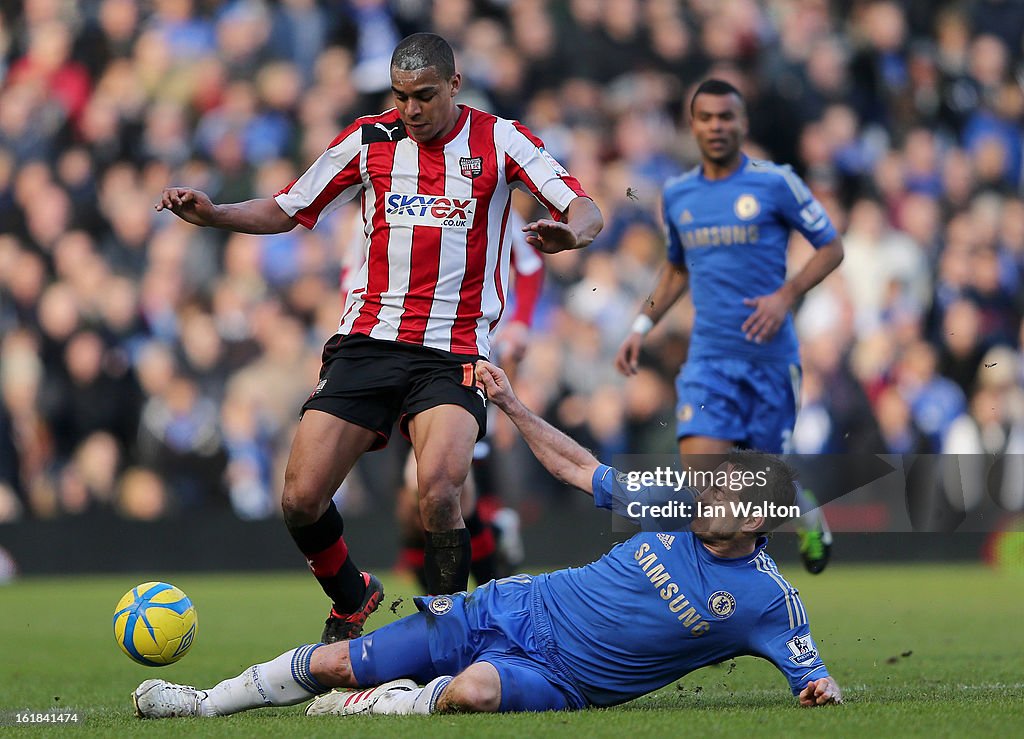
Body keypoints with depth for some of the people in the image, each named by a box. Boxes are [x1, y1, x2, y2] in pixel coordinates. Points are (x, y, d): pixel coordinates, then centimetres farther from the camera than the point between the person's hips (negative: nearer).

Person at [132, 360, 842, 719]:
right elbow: (578, 467, 15)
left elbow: (812, 674, -8)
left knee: (473, 691, -41)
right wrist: (513, 404, 14)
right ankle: (203, 702, 20)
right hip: (515, 609, 5)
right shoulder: (671, 505, 3)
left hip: (557, 678, -5)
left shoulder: (769, 602, -10)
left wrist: (823, 687, -32)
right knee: (334, 663, 1)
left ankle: (387, 705, -12)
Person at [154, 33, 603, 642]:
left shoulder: (501, 140, 0)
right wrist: (212, 214, -3)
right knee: (301, 499, -6)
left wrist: (571, 232, -32)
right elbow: (285, 212, 15)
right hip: (369, 338, 3)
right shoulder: (370, 140, 7)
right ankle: (352, 601, 24)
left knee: (438, 489, -27)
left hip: (454, 352, -3)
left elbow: (586, 211, -8)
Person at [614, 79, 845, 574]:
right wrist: (641, 328, 15)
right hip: (708, 355, 3)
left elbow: (831, 247, 2)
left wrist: (785, 296, -13)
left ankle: (808, 515, 40)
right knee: (699, 459, -17)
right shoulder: (676, 195, 9)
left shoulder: (776, 183, -4)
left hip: (769, 352, -2)